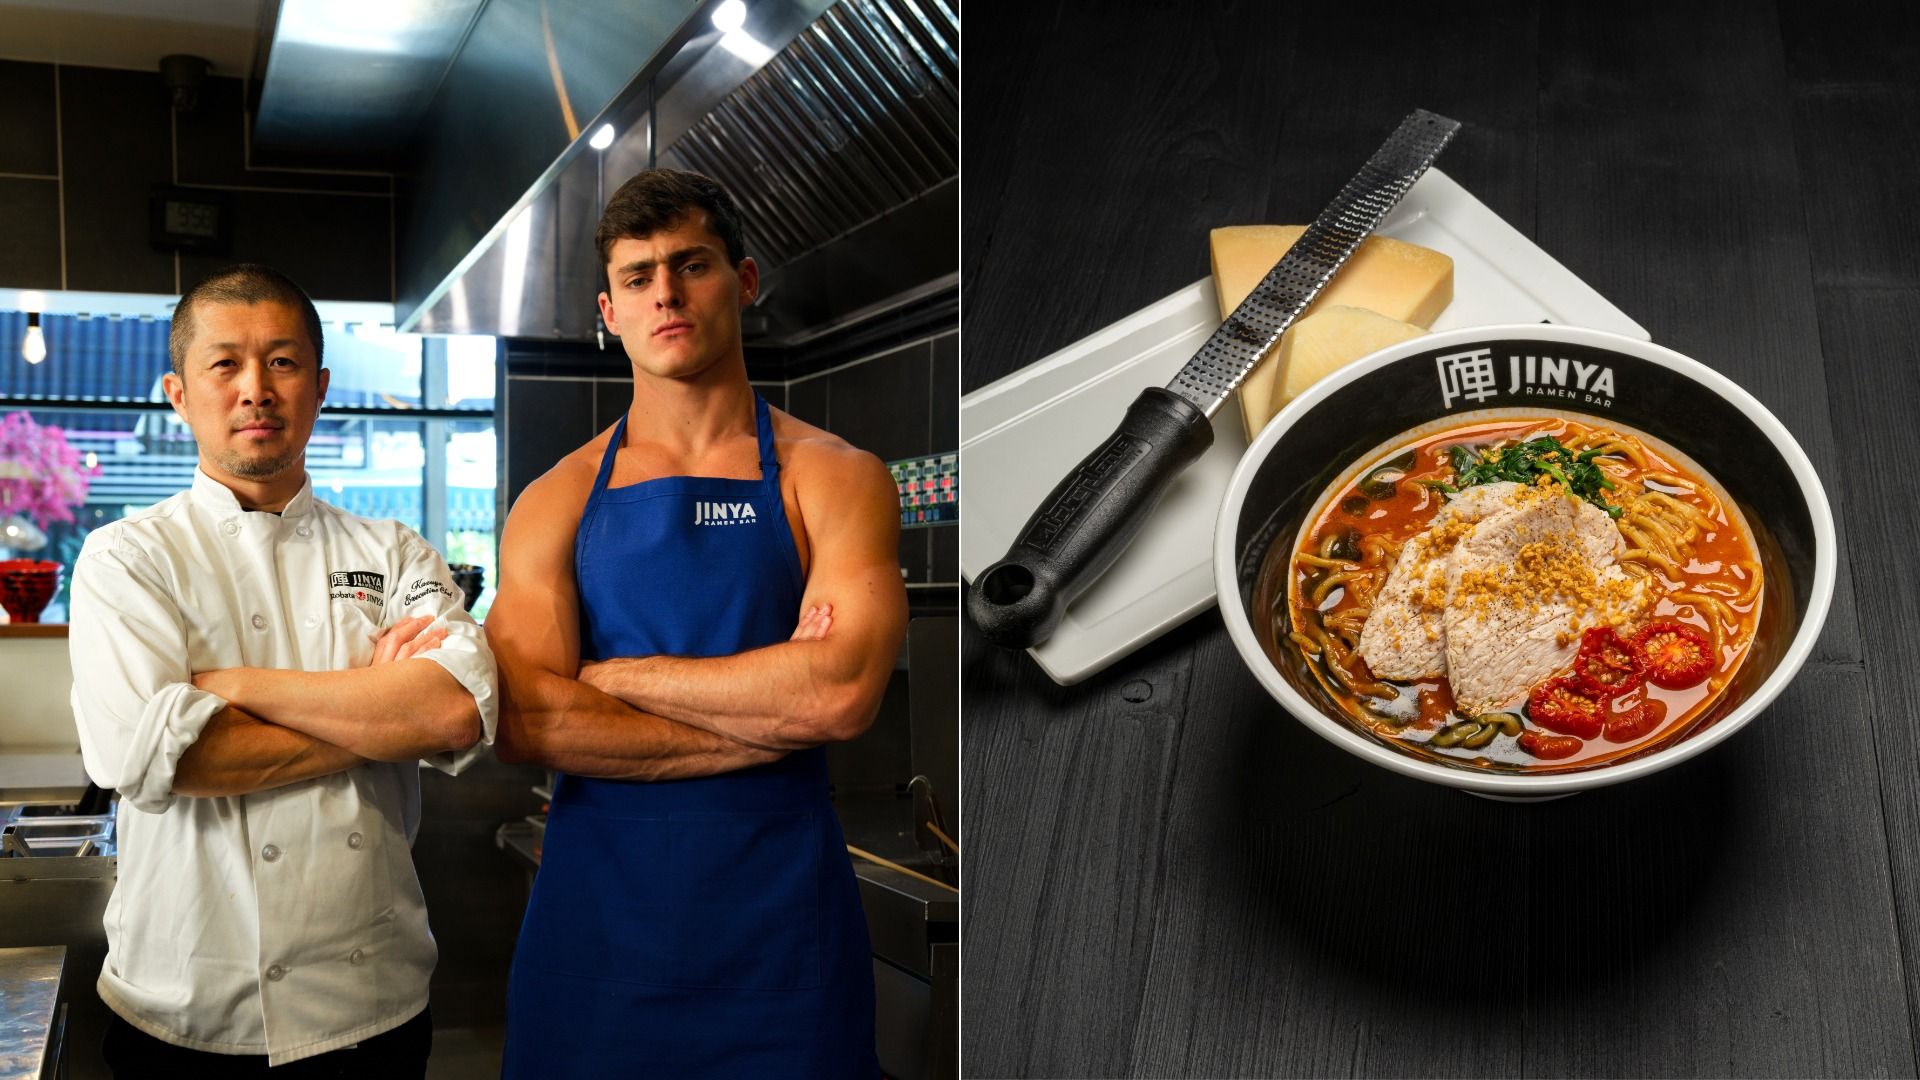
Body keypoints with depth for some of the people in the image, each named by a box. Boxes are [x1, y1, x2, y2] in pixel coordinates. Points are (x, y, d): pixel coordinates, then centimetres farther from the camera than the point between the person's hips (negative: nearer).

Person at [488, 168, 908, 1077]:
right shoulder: (556, 502, 5)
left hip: (780, 904, -1)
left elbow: (844, 692, -16)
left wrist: (614, 673, -9)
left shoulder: (832, 479, 0)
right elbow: (523, 721, -9)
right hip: (597, 904, 2)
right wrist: (774, 709, -12)